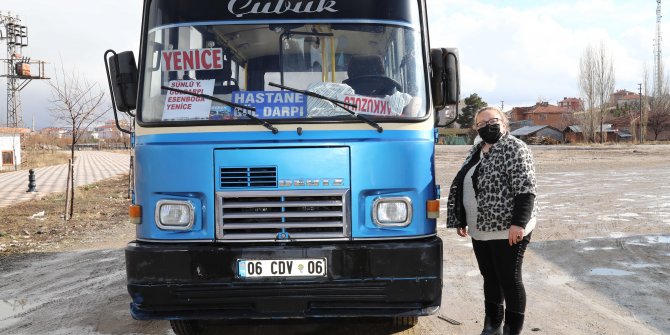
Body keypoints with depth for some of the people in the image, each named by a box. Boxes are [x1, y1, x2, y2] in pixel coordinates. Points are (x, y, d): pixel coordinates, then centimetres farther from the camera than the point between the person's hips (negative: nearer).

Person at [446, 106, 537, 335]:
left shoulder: (514, 148, -10)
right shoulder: (476, 152, 14)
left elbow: (525, 190, -17)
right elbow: (462, 187, 20)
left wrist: (519, 223, -23)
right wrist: (460, 220, 16)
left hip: (508, 231, -8)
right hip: (480, 230, 8)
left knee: (509, 280, 1)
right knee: (490, 278, 15)